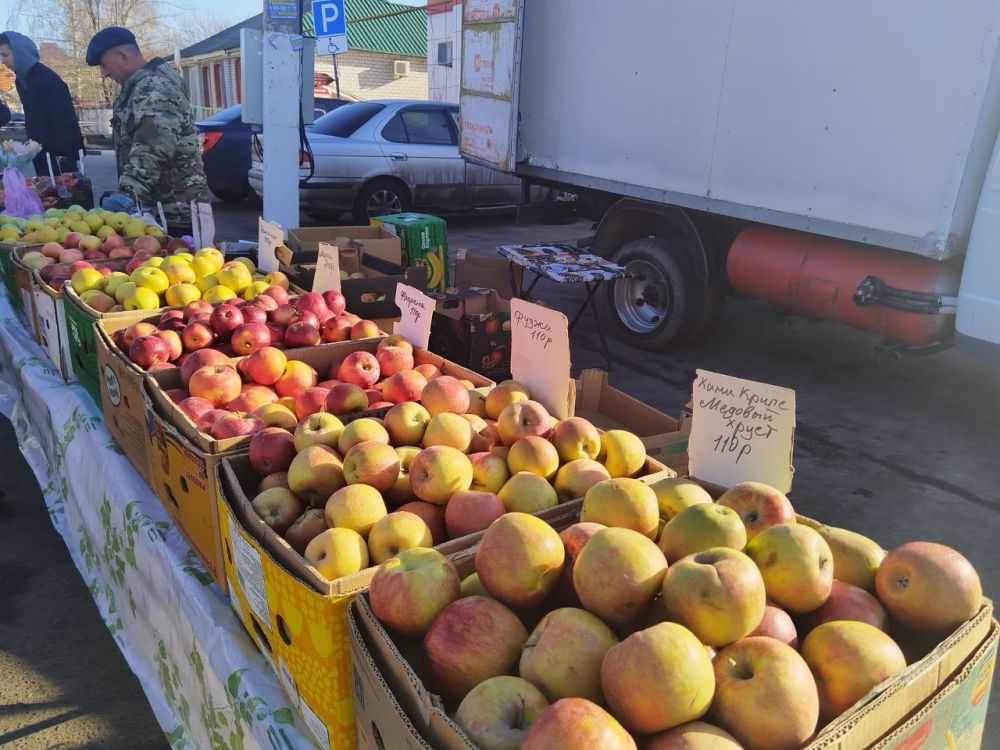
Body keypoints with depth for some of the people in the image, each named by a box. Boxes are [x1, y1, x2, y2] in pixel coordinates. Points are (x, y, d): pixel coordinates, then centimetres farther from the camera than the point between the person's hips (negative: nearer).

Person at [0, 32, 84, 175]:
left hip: (61, 153, -8)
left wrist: (64, 153, -21)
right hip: (40, 153, 8)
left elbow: (65, 120, -19)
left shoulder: (48, 79, -16)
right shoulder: (21, 80, 10)